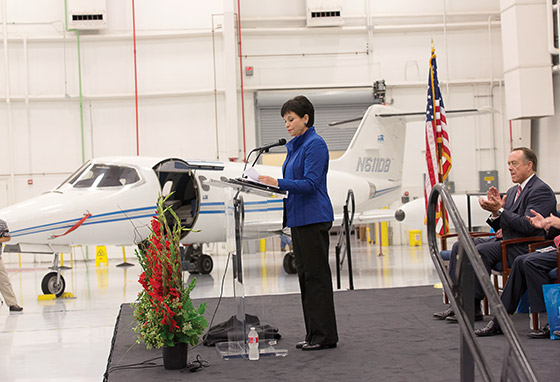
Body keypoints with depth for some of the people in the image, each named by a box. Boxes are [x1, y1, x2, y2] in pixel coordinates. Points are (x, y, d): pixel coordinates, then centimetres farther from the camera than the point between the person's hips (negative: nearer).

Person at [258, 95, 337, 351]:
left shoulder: (315, 145, -12)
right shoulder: (295, 146, 16)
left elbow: (310, 184, -20)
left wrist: (278, 183, -24)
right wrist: (271, 183, 7)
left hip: (314, 218, -10)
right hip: (299, 218, 10)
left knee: (316, 274, -6)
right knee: (304, 274, 11)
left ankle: (325, 336, -1)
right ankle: (313, 334, 17)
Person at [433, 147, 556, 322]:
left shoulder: (541, 190, -11)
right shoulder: (513, 191, 19)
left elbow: (527, 226, -22)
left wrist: (499, 210, -20)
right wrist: (495, 211, -2)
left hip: (524, 247, -10)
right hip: (505, 240, 10)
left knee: (481, 250, -30)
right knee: (459, 247, -2)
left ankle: (473, 308, -23)